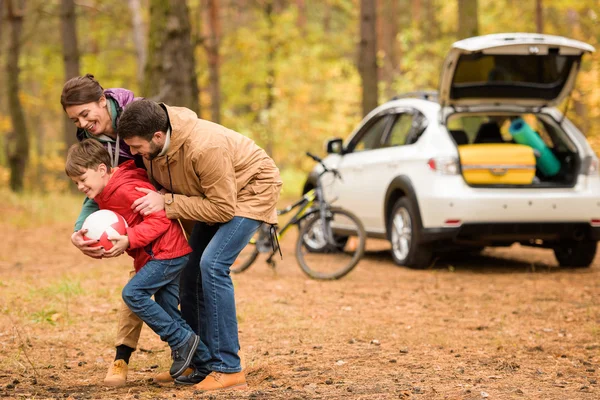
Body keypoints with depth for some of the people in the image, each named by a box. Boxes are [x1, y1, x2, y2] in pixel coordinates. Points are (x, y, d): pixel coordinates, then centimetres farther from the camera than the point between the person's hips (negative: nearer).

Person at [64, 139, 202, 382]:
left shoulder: (126, 189, -19)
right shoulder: (105, 196, 14)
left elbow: (160, 219, -24)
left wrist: (129, 240, -28)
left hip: (167, 252, -11)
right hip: (160, 254, 11)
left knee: (133, 293, -16)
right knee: (166, 309, 10)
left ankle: (182, 341, -9)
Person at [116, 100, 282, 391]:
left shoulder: (205, 148, -39)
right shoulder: (151, 148, -15)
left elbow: (222, 209, -32)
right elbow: (158, 188, 4)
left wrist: (167, 203, -32)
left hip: (251, 191, -8)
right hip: (213, 194, 8)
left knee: (212, 264, -23)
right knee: (190, 270, 2)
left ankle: (228, 370, -20)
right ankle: (204, 366, 11)